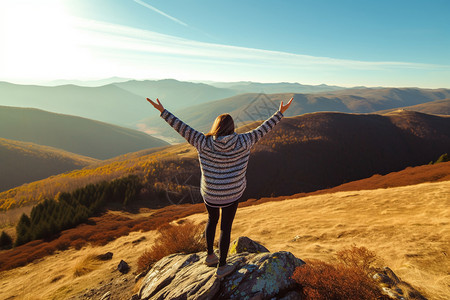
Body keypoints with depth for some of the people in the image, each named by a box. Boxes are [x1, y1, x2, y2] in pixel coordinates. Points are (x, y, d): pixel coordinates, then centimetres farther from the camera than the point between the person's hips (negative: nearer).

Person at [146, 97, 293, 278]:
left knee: (212, 219, 28)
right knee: (226, 227, 15)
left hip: (210, 193, 1)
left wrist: (163, 111, -2)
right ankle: (222, 267, 30)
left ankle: (210, 256, 42)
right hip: (233, 194, -1)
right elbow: (262, 130, -7)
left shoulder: (204, 143, -16)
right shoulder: (242, 142, -16)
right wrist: (280, 113, 4)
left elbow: (183, 128, -11)